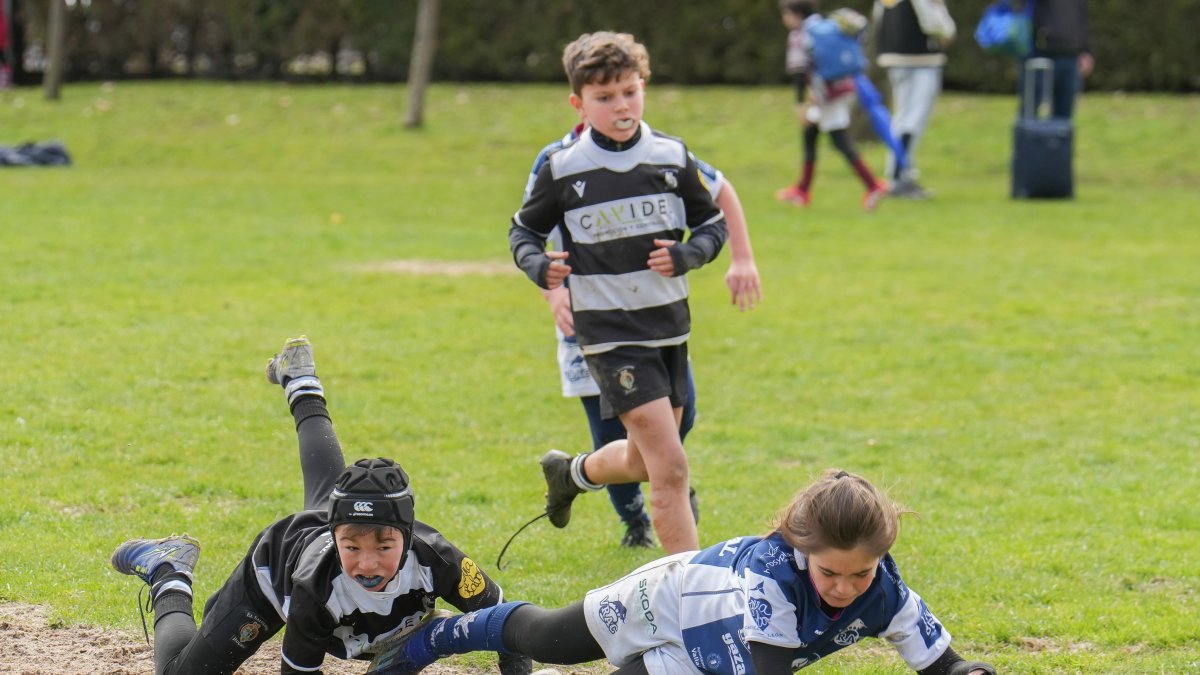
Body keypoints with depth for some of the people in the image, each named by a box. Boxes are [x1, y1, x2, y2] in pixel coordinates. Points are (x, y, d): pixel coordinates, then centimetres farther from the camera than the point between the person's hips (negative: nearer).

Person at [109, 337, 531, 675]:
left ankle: (302, 387, 61)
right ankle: (167, 574, 25)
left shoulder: (434, 560, -44)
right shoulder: (317, 587, -48)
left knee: (327, 481, 39)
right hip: (276, 561, -4)